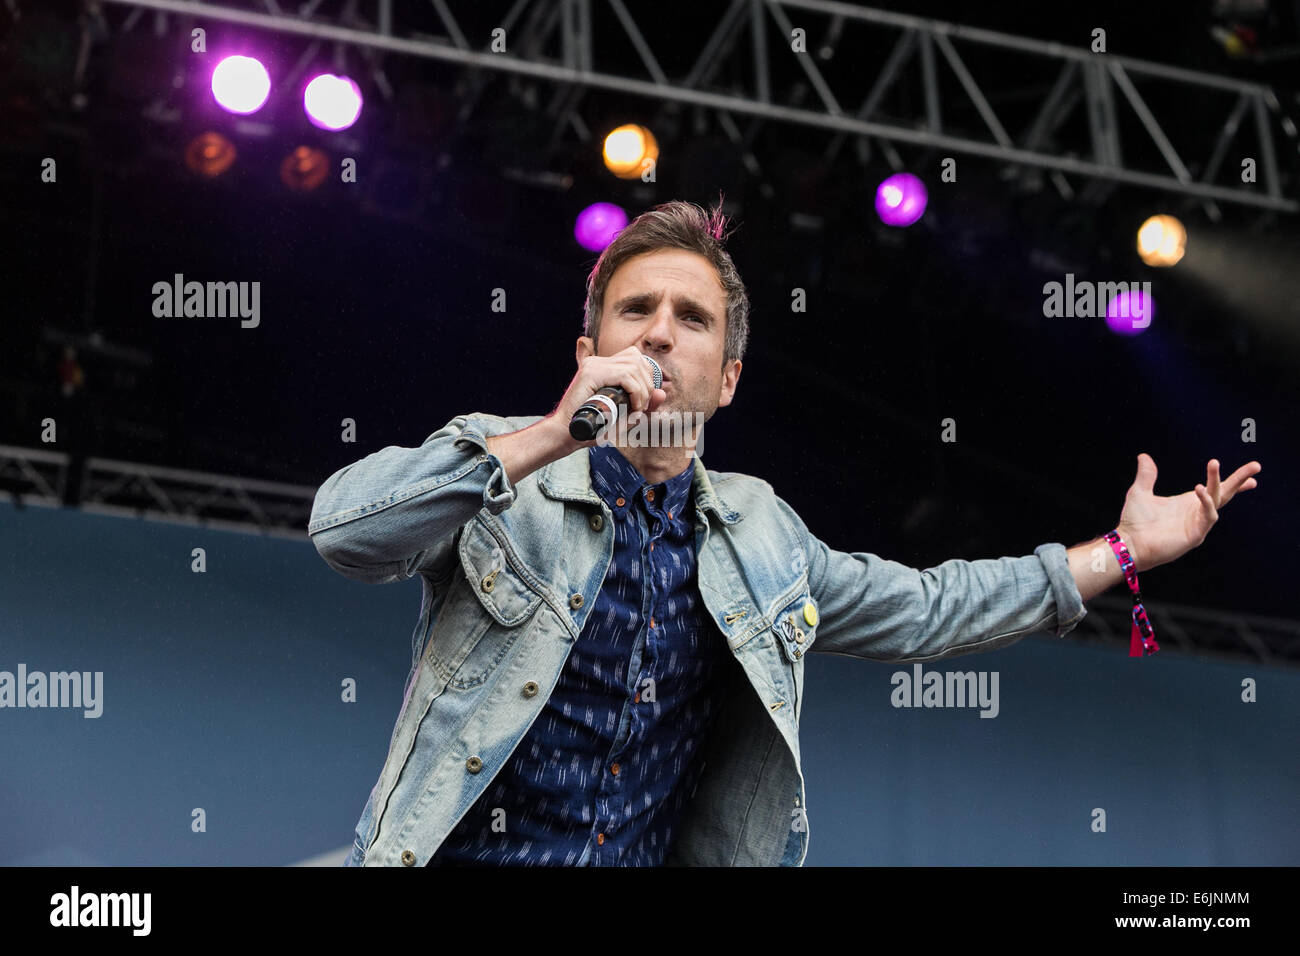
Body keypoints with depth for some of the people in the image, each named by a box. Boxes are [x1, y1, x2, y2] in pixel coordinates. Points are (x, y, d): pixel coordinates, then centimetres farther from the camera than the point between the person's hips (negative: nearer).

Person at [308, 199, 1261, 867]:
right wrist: (548, 437, -23)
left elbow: (921, 608, 22)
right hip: (459, 856, -4)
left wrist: (1122, 550, 21)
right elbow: (345, 530, -17)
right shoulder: (500, 468, -1)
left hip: (655, 856, 4)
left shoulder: (756, 531, 13)